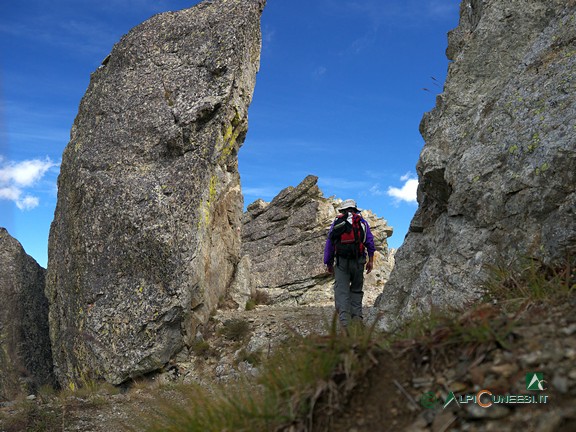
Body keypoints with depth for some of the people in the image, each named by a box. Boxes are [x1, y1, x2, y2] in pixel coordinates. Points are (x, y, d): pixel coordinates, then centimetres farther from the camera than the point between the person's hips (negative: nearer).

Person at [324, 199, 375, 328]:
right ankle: (357, 316, 4)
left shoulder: (336, 222, 12)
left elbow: (329, 244, 11)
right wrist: (371, 260, 6)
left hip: (341, 261, -1)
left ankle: (344, 320, -15)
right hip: (358, 261, 1)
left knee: (341, 290, -3)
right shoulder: (362, 222, 12)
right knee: (356, 289, 13)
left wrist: (328, 263, 15)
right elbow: (370, 241, 5)